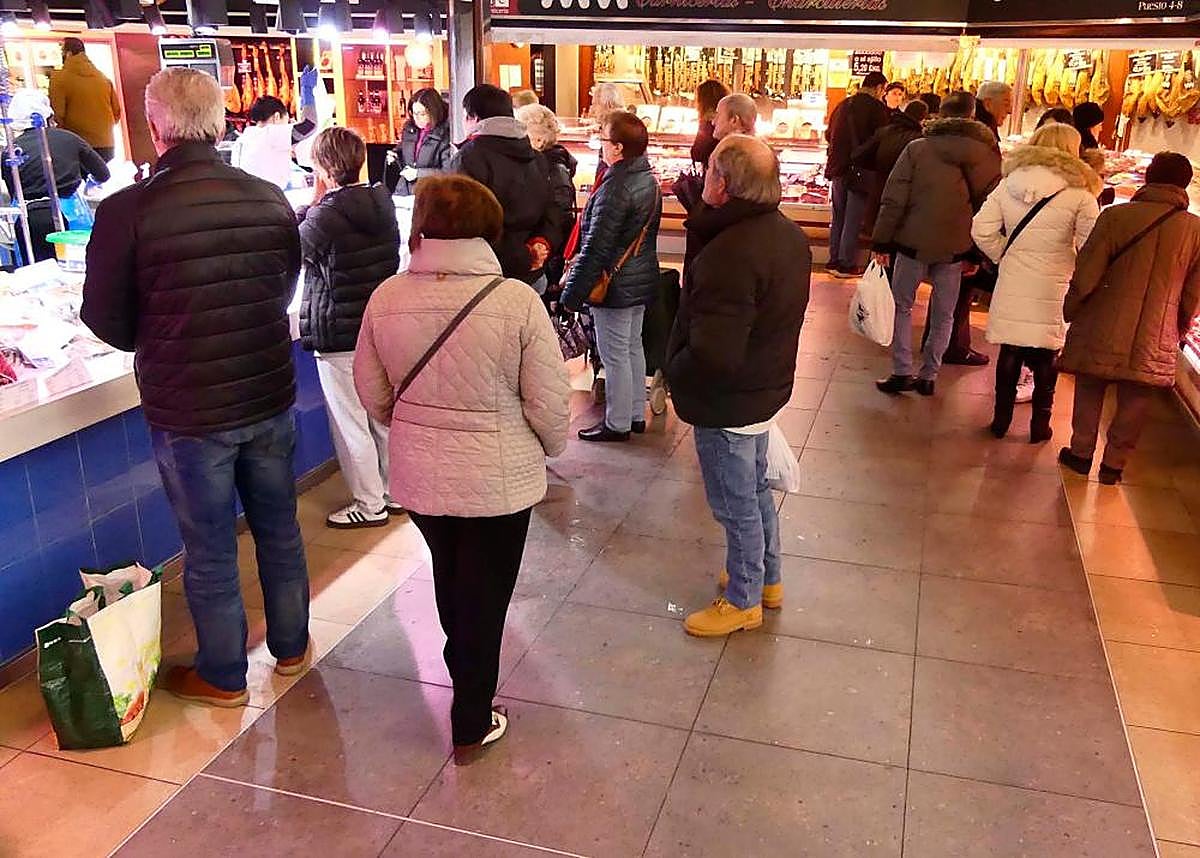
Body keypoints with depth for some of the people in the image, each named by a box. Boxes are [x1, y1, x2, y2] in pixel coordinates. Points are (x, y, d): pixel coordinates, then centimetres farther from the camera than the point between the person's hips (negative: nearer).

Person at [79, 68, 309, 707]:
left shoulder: (126, 211, -17)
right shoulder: (270, 199, -4)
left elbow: (110, 325, -8)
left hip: (187, 413, -4)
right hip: (269, 398, 4)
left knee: (209, 551, 12)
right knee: (279, 529, 20)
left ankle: (222, 677, 29)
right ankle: (291, 647, 38)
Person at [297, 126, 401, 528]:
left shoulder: (326, 215, -20)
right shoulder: (381, 204, 3)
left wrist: (311, 204, -2)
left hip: (339, 336, -8)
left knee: (351, 425, 5)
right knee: (385, 417, 18)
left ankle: (369, 505, 16)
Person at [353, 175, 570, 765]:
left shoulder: (387, 298, -9)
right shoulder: (517, 300, -19)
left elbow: (372, 393, 3)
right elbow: (549, 401, -14)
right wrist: (553, 446, 7)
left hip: (419, 475, 4)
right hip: (499, 478, -3)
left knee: (449, 578, 28)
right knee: (484, 597, 13)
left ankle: (465, 669, 52)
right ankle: (472, 727, 26)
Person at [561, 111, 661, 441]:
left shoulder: (615, 188, -22)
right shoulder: (649, 180, 6)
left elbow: (596, 247, -22)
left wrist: (573, 291, -16)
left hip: (616, 285, -9)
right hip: (642, 281, 9)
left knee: (615, 355, 2)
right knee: (633, 348, 19)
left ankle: (617, 424, 12)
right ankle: (636, 415, 30)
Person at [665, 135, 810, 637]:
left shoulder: (731, 255, -31)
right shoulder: (788, 235, 0)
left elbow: (713, 354, -35)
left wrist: (675, 372, -16)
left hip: (727, 402, -9)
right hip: (767, 387, 9)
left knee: (736, 505, 9)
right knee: (755, 488, 25)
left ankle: (743, 601, 29)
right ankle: (767, 579, 44)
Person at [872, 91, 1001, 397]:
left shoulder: (917, 148, -4)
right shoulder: (986, 152, 2)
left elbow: (894, 199, -8)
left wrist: (882, 241, -4)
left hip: (914, 240, -2)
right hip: (956, 245, 2)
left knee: (902, 305, 12)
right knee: (944, 314, 13)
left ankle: (902, 372, 5)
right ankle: (928, 376, 15)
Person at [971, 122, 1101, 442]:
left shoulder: (1009, 184, -1)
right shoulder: (1079, 195, -11)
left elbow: (982, 229, -4)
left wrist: (1004, 256, 8)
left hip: (1012, 287, 2)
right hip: (1053, 292, -2)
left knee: (1009, 353, 14)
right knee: (1045, 359, 11)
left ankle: (1001, 419, 22)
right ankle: (1039, 425, 21)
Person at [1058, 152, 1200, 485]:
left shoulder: (1115, 216, -11)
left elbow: (1085, 275, -11)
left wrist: (1069, 312, 5)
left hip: (1104, 329, -1)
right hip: (1155, 339, 1)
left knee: (1090, 390, 16)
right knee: (1134, 401, 13)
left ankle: (1081, 452, 24)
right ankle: (1113, 463, 20)